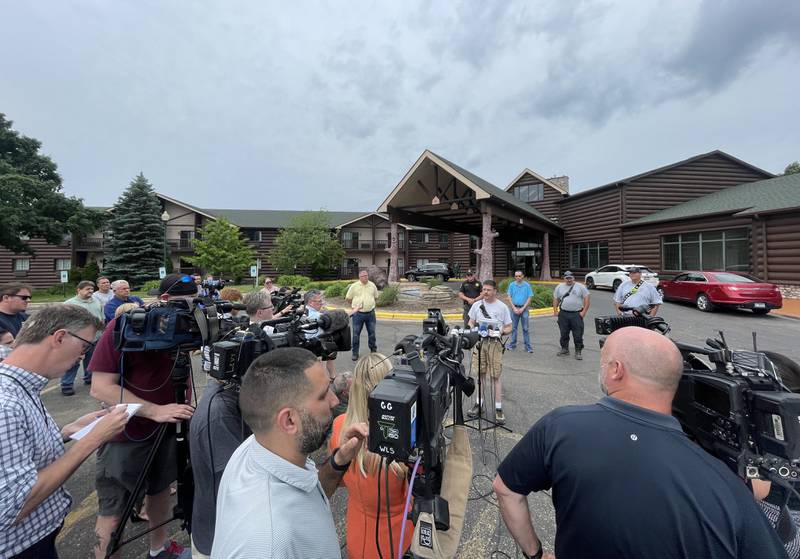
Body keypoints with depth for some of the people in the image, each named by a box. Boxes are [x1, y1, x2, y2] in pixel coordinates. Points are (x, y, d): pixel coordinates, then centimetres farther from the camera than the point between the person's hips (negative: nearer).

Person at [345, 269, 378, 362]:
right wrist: (354, 305, 8)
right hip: (358, 314, -2)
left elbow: (375, 297, 18)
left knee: (372, 333, 13)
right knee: (356, 334, 5)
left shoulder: (372, 285, 4)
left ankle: (373, 350, 31)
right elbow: (348, 298, 3)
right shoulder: (354, 286, -5)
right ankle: (355, 353, 18)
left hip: (370, 313, 2)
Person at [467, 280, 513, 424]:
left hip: (495, 343, -2)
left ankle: (498, 408, 10)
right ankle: (479, 403, 24)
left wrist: (502, 331, -17)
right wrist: (472, 329, -8)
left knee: (496, 376, 0)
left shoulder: (502, 307, 0)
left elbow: (509, 327, 4)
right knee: (480, 374, 9)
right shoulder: (477, 305, 6)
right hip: (479, 342, 2)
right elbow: (471, 322, 14)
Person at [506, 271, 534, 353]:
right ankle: (512, 344, 19)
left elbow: (529, 298, -3)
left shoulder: (527, 285, -1)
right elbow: (509, 297, 1)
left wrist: (522, 308, -10)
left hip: (524, 308, -2)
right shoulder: (511, 285, 3)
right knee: (513, 327, 9)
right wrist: (514, 308, -8)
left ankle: (528, 346, 7)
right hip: (514, 308, 2)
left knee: (525, 328, 1)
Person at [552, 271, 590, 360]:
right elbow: (556, 299, 12)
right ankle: (564, 349, 26)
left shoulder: (580, 287, 2)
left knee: (578, 334, 0)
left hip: (577, 314, -2)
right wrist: (555, 311, 5)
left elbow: (586, 298, -1)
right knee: (564, 333, 11)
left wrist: (584, 311, -8)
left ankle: (578, 352, 11)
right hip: (563, 314, 3)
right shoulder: (559, 287, 9)